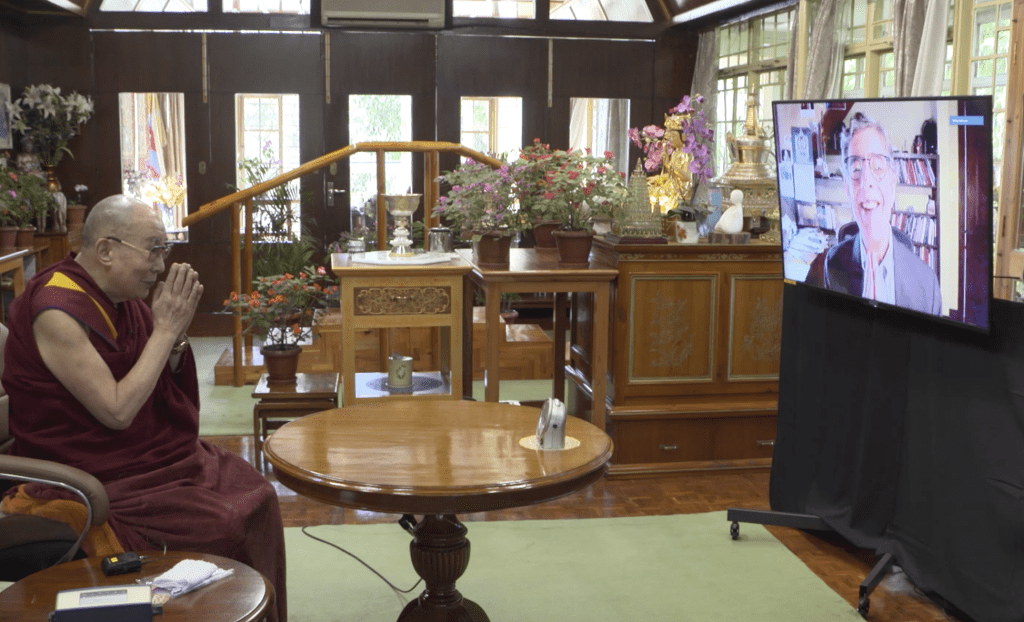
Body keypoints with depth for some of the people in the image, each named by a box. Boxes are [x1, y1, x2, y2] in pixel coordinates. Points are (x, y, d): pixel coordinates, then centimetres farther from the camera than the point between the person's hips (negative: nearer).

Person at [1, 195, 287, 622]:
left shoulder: (125, 299, 4)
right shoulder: (57, 312, -21)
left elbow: (166, 388, 11)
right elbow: (117, 411, -25)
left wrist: (174, 332, -8)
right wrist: (166, 329, -20)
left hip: (160, 456, 8)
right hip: (94, 481, -8)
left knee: (255, 494, -3)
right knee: (220, 527, -19)